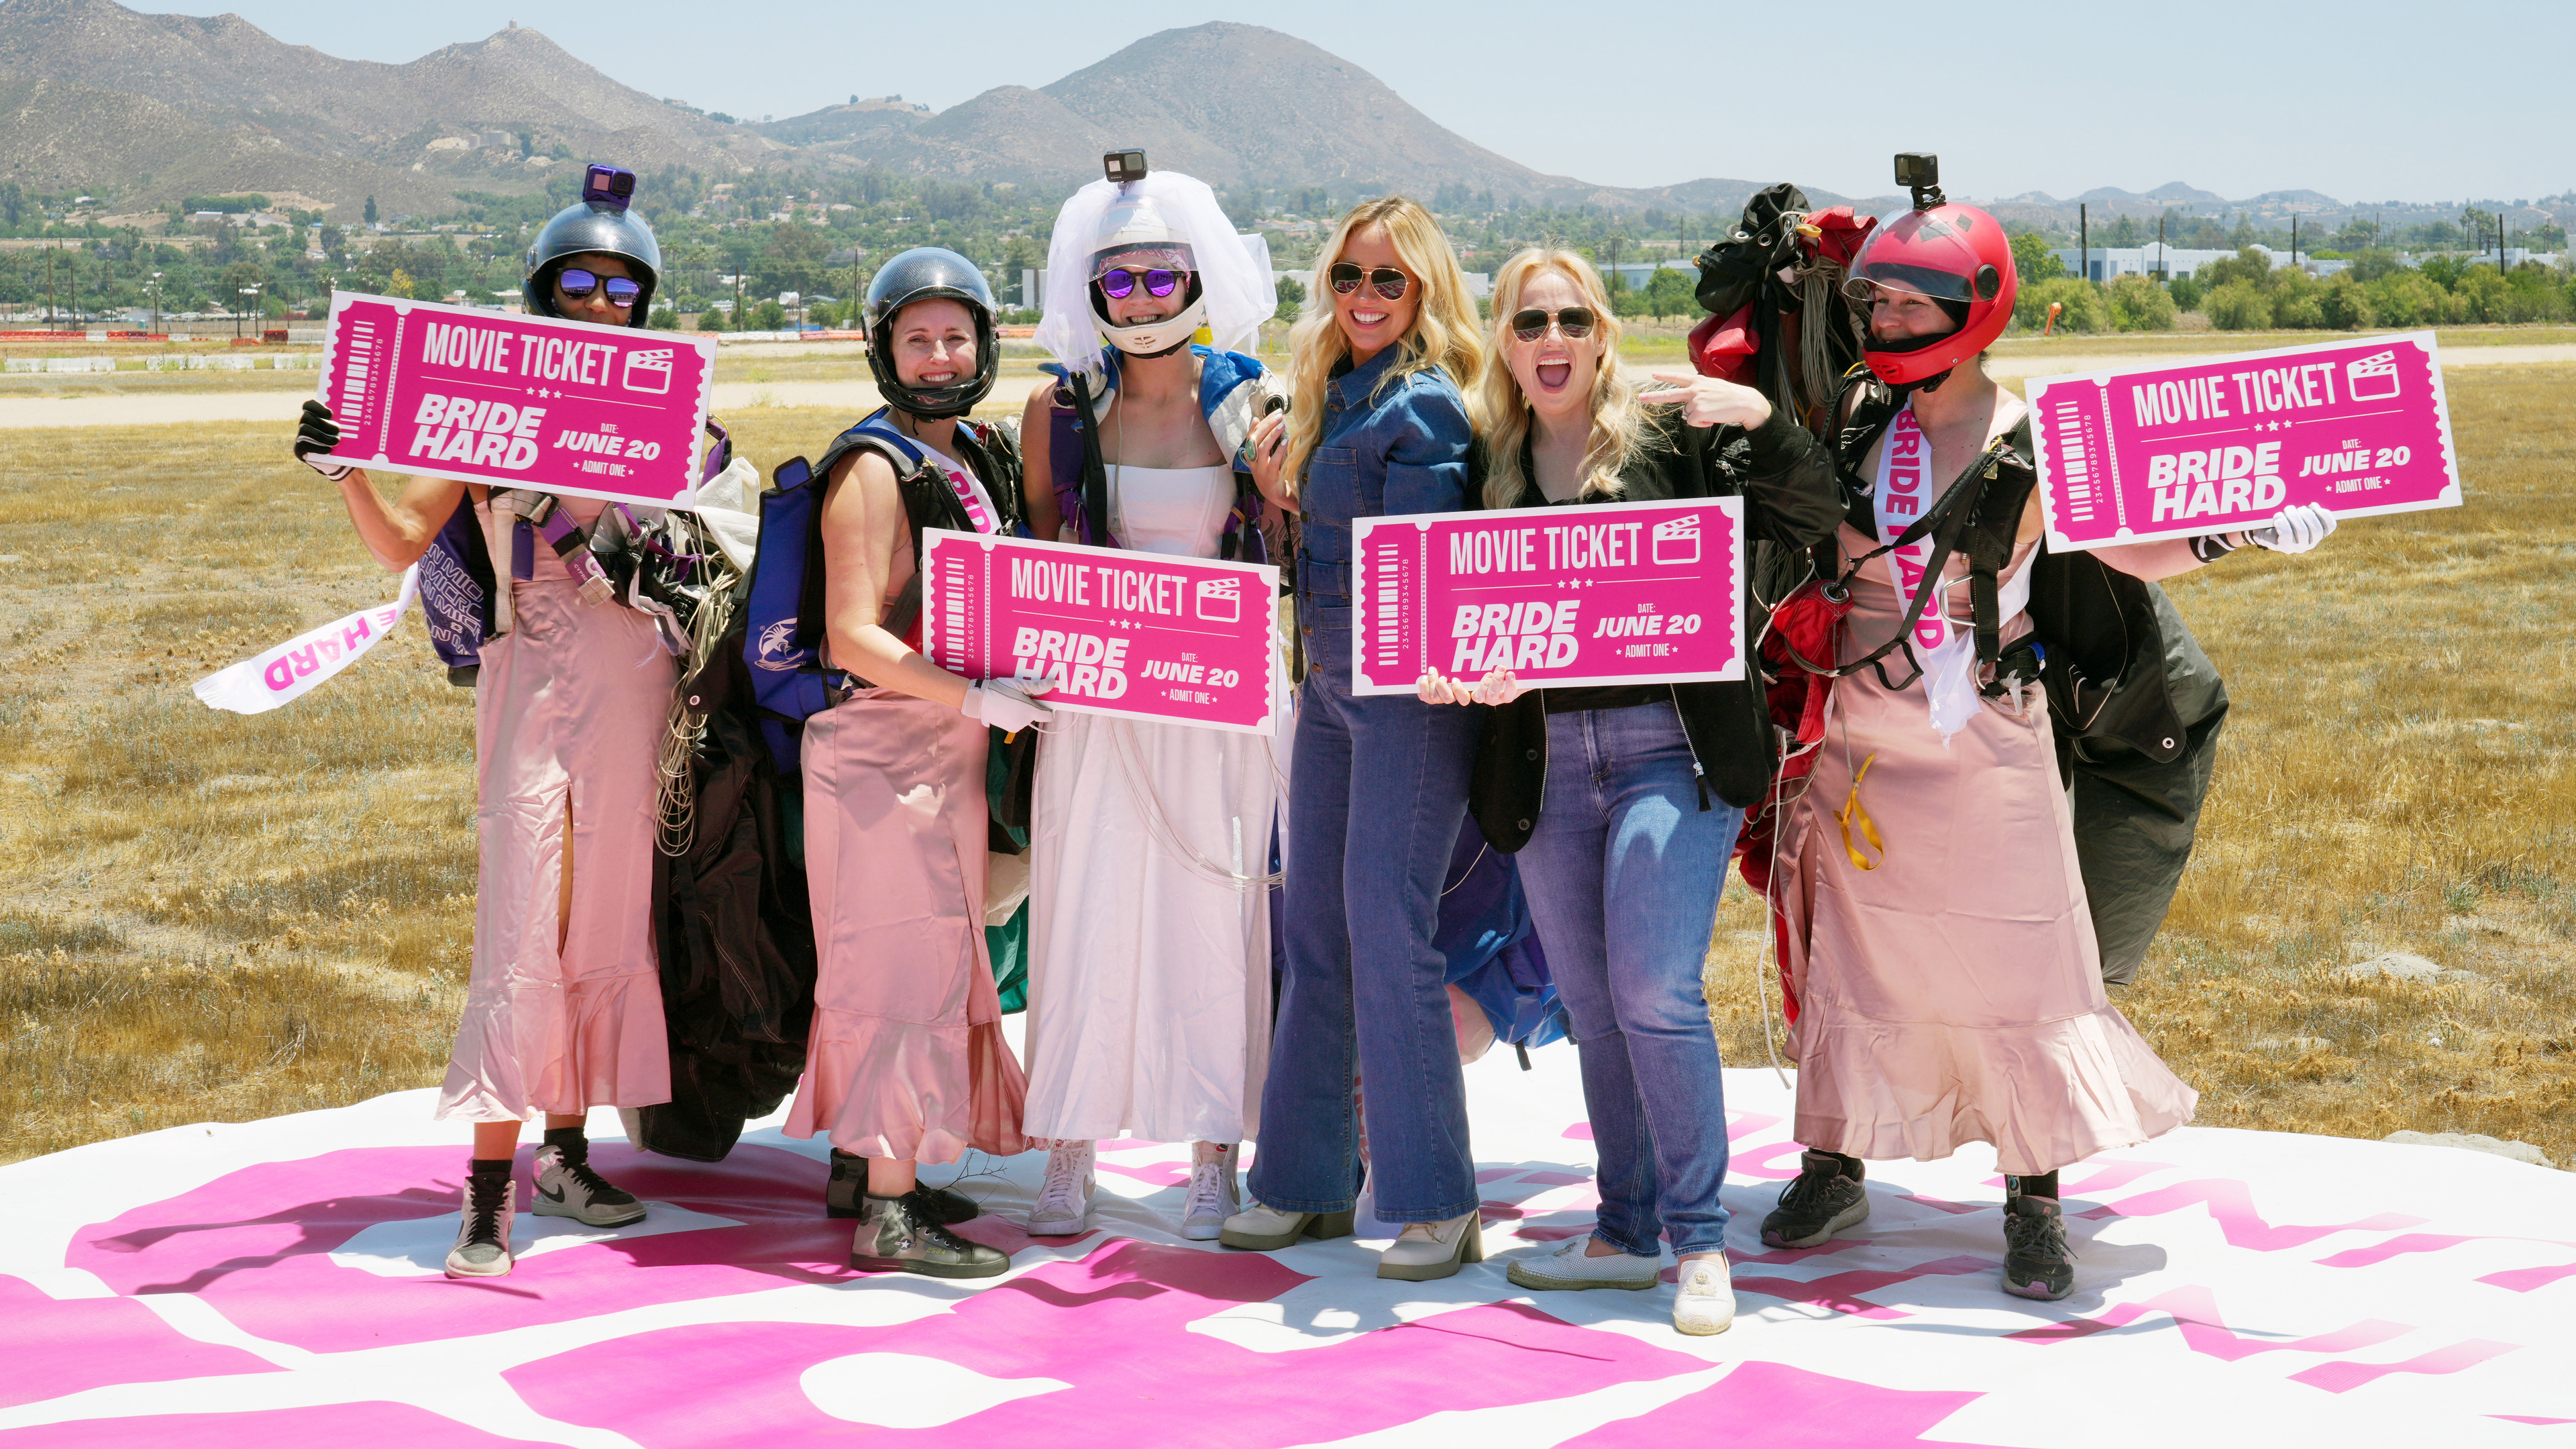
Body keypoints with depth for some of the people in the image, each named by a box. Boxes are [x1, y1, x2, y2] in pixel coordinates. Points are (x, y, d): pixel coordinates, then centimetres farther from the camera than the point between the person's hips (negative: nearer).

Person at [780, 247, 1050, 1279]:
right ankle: (887, 1212, -5)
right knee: (907, 961, -8)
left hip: (949, 748, 9)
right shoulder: (874, 468, -12)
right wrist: (975, 696, -25)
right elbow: (852, 637, -19)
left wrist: (1016, 696, 10)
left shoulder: (982, 454, 12)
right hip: (882, 747, -8)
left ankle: (868, 1165, 25)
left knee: (937, 958, 14)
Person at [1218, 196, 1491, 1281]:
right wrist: (1275, 486, 1)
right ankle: (1309, 1182, 20)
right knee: (1315, 933, 11)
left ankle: (1437, 1202, -1)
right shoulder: (1330, 394, 14)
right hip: (1330, 687, 9)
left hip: (1411, 693, -9)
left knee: (1387, 932, -9)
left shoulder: (1423, 407, -12)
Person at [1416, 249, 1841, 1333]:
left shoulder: (1671, 432, 1)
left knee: (1655, 992, -13)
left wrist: (1762, 422, -19)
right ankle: (1625, 1232, 22)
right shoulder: (1493, 467, 12)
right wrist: (1452, 674, -5)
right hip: (1543, 763, 5)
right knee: (1591, 1006, 10)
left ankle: (1699, 1242, -2)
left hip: (1667, 746, -4)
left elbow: (1812, 522, -5)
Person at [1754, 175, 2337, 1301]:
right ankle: (1833, 1170, 24)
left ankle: (2035, 1206, 9)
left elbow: (2136, 551, -1)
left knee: (2019, 956, -1)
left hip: (1990, 749, -3)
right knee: (1852, 952, 10)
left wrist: (2232, 531, -17)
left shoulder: (2033, 448, -8)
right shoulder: (1851, 422, 2)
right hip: (1866, 743, 3)